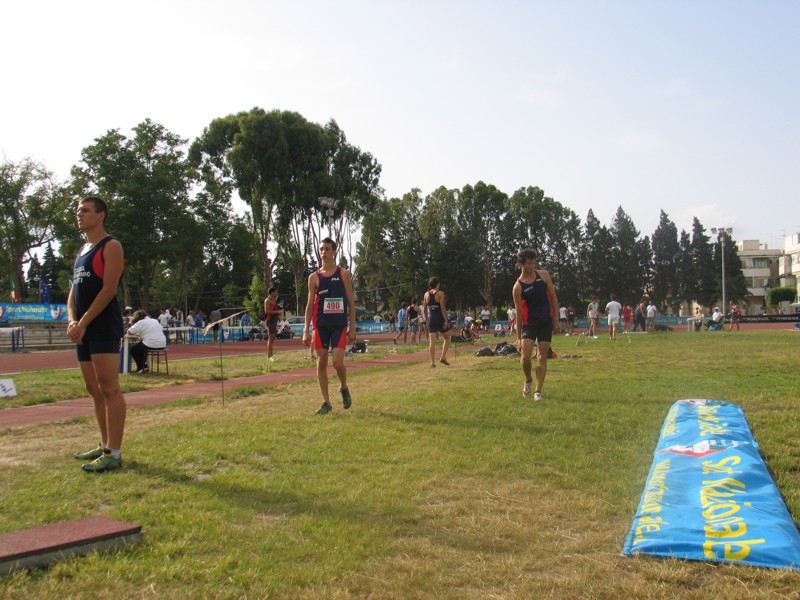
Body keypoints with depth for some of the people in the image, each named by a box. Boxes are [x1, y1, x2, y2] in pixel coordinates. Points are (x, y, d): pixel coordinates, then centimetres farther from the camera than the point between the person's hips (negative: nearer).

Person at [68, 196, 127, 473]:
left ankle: (113, 454, -8)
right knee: (94, 390, 12)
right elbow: (74, 290, 18)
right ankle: (105, 445, 22)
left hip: (104, 328, -9)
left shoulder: (111, 246, -5)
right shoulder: (82, 251, 22)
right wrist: (71, 320, -1)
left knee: (109, 389, -10)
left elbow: (108, 289, -14)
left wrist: (83, 323, -16)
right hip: (84, 329, 9)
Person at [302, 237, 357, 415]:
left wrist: (353, 327, -4)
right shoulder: (314, 277, 5)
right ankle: (326, 402, 13)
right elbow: (310, 304, 6)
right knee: (321, 363, 2)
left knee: (338, 362, -12)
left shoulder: (343, 274, 1)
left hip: (339, 324, -2)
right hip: (320, 325, 2)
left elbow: (351, 301, 2)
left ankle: (344, 388, 19)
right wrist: (306, 331, 0)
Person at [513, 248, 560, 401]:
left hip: (546, 322, 2)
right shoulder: (518, 286, -8)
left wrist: (556, 320, -1)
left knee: (542, 358, 2)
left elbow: (553, 297, 5)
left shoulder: (543, 275, 0)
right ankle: (528, 380, 18)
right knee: (526, 356, -12)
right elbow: (519, 312, -5)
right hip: (529, 324, -2)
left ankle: (538, 391, 9)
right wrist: (518, 337, -4)